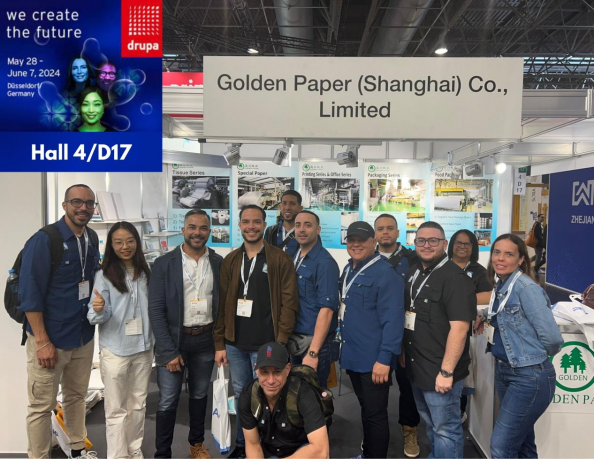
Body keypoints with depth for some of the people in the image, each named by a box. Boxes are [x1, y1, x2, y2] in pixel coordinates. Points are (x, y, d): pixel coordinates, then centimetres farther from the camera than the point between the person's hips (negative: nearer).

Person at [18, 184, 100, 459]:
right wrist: (42, 341, -16)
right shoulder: (44, 239, -14)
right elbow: (29, 293, -15)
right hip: (50, 338, -6)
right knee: (42, 406, 7)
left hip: (84, 337, 6)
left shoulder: (92, 238, 4)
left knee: (76, 397, 19)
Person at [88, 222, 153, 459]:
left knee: (138, 404, 17)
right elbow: (98, 317, -11)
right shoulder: (104, 275, -9)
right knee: (117, 409, 7)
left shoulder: (145, 273, 2)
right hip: (115, 350, -4)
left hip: (143, 348, 4)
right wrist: (98, 309, -32)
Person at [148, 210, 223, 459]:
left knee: (200, 396, 18)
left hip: (205, 340, 3)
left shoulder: (218, 262, 0)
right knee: (167, 402, 4)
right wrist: (169, 351, -12)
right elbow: (155, 310, -9)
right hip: (173, 340, -2)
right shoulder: (164, 263, -7)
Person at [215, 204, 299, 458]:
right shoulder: (230, 261, 7)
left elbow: (289, 303, -8)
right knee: (241, 396, 17)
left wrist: (280, 343, -12)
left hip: (265, 345, -4)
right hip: (235, 344, 4)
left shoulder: (280, 259, -5)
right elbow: (222, 304, 7)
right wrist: (219, 343, 4)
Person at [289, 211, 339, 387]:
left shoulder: (325, 262, -15)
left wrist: (313, 352, -25)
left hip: (314, 340, -7)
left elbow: (326, 309, -21)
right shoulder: (294, 258, 7)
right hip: (294, 339, 7)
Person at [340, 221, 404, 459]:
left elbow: (392, 319, -20)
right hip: (352, 356, 8)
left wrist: (385, 358, -23)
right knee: (365, 409, 22)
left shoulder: (385, 273, -16)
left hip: (374, 360, -8)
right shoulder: (348, 270, 9)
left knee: (375, 415, 5)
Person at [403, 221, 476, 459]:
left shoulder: (455, 278, -18)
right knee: (431, 425, 23)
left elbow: (459, 328, -22)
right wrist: (403, 351, 15)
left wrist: (446, 371, -23)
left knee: (445, 429, 6)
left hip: (439, 370, -8)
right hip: (416, 367, 8)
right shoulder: (414, 273, 8)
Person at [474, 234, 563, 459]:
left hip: (530, 377, -8)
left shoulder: (526, 288, -19)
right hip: (503, 371, 8)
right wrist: (485, 314, 9)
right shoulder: (500, 287, 6)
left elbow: (551, 337, -21)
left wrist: (535, 356, -3)